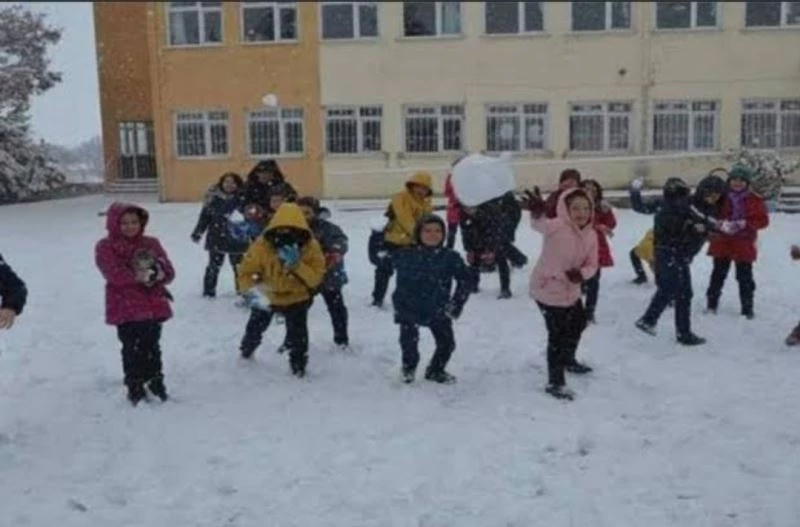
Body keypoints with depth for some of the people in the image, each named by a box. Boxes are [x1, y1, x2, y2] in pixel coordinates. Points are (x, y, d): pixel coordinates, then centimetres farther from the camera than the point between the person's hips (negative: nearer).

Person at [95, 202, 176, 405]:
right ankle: (135, 388, 12)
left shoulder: (151, 243, 9)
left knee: (152, 347, 13)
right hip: (126, 308, -3)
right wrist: (142, 276, -19)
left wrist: (157, 273, -20)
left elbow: (169, 272, 3)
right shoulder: (105, 247, -2)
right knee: (133, 349, -1)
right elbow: (115, 275, -17)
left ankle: (156, 383, 27)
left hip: (153, 305, 3)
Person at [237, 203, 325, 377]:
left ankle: (298, 365, 18)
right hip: (267, 296, 1)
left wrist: (297, 265, -41)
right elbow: (246, 271, -17)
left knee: (297, 334, -7)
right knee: (255, 326, 20)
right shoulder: (262, 245, -27)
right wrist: (252, 290, -34)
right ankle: (246, 350, 52)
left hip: (297, 298, -1)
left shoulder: (310, 247, -25)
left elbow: (315, 278, -27)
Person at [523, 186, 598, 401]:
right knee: (558, 334, -4)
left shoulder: (591, 235, -6)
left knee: (578, 324, 28)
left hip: (571, 290, 8)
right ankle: (555, 383, 13)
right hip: (547, 288, -8)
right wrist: (537, 213, -75)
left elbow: (592, 265, -1)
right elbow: (540, 224, -50)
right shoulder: (557, 227, -27)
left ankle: (568, 360, 56)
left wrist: (581, 274, -25)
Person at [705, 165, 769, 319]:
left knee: (745, 278, 5)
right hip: (722, 243, 1)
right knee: (718, 275, 11)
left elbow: (763, 220, -2)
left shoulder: (754, 200, -2)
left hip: (744, 245, -1)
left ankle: (747, 308, 15)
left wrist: (745, 224, -18)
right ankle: (712, 304, 23)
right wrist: (721, 224, -21)